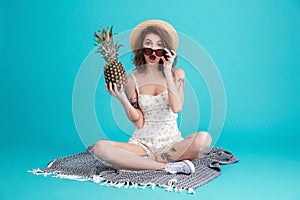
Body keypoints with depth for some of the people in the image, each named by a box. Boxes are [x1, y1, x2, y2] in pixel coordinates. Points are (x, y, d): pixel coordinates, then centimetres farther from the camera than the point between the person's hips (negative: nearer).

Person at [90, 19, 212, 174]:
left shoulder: (176, 74, 3)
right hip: (142, 143, 0)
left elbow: (176, 108, -13)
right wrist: (121, 98, -16)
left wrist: (168, 72, -13)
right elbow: (138, 122, -2)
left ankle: (133, 162, -19)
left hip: (171, 143, 0)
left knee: (203, 138, -32)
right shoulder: (132, 80, 3)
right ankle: (166, 166, -24)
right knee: (100, 147, -26)